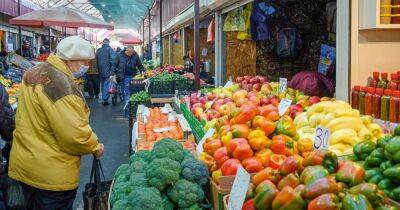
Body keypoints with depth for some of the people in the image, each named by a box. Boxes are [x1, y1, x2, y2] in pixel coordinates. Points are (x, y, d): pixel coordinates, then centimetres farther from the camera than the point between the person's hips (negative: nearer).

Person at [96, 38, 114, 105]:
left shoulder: (98, 50, 8)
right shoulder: (109, 49, -9)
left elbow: (96, 60, 12)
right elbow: (112, 59, -17)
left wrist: (99, 69, 18)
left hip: (101, 71, 6)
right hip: (107, 71, -6)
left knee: (103, 84, 16)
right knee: (107, 85, -4)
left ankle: (104, 99, 23)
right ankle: (105, 99, -8)